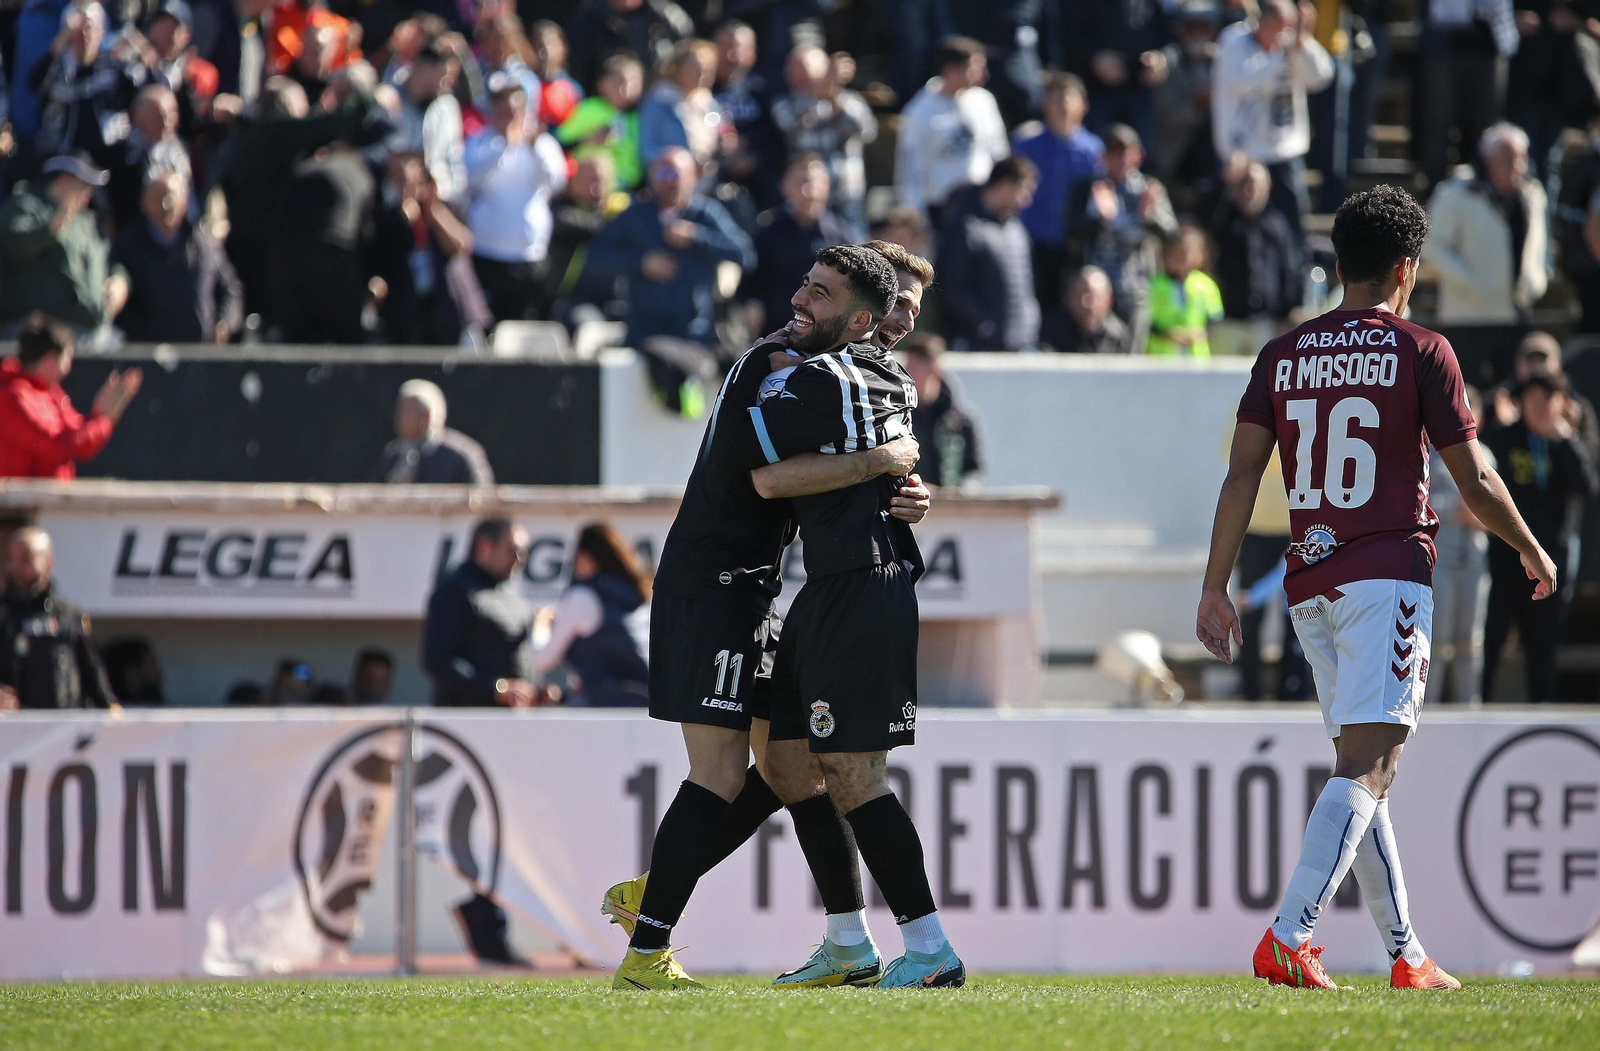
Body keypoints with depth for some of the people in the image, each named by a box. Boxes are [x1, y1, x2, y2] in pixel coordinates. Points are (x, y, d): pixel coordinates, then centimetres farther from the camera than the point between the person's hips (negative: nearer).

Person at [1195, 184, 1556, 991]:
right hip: (1387, 574, -6)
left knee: (1364, 767, 14)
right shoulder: (1420, 351, -3)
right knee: (1367, 766, -12)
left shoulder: (1283, 356, 10)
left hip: (1310, 584, 6)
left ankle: (1406, 953, 16)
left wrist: (1215, 588, 6)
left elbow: (1241, 478, 4)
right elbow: (1474, 481, -1)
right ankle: (1288, 938, -27)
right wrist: (1533, 553, 15)